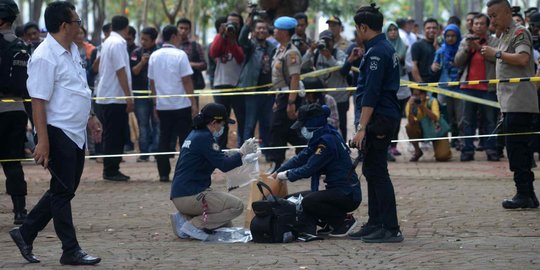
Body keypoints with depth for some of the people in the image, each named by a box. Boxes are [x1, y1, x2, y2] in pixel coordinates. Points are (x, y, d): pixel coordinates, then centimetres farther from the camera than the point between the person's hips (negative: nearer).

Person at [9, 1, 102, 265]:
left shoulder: (72, 51, 12)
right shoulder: (45, 57, -18)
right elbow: (39, 102, -20)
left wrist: (90, 118, 24)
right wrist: (43, 142, -23)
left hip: (76, 133, 9)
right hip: (58, 134, -9)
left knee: (64, 190, 14)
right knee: (62, 191, 0)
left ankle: (25, 233, 24)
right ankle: (71, 251, 7)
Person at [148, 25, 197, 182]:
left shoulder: (154, 56, 6)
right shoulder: (179, 55, -9)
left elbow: (152, 82, 11)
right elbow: (187, 81, -11)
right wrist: (193, 103, -7)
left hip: (162, 105, 5)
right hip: (181, 104, -5)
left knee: (164, 140, 7)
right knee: (185, 139, 2)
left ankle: (163, 174, 4)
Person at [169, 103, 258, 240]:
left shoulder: (195, 135, 16)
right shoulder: (204, 138, -14)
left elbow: (218, 158, 24)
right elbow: (224, 165, -18)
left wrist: (242, 153, 15)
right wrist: (242, 153, -4)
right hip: (190, 196, -10)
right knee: (237, 205, -11)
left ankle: (185, 217, 6)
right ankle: (194, 225, -12)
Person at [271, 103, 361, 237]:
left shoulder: (327, 141, -19)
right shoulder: (321, 138, 12)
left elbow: (308, 169, -20)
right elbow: (301, 158, 14)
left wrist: (286, 175, -6)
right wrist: (277, 173, 9)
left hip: (348, 195, -10)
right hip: (339, 191, 10)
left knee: (308, 203, -26)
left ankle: (345, 220, -8)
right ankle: (331, 225, 14)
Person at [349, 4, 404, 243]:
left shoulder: (376, 52, -16)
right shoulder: (387, 48, 16)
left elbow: (371, 94, -21)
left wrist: (362, 128, -22)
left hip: (379, 118, -10)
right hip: (387, 116, 10)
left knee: (377, 172, -9)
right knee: (372, 171, 15)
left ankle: (391, 229, -10)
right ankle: (375, 224, 20)